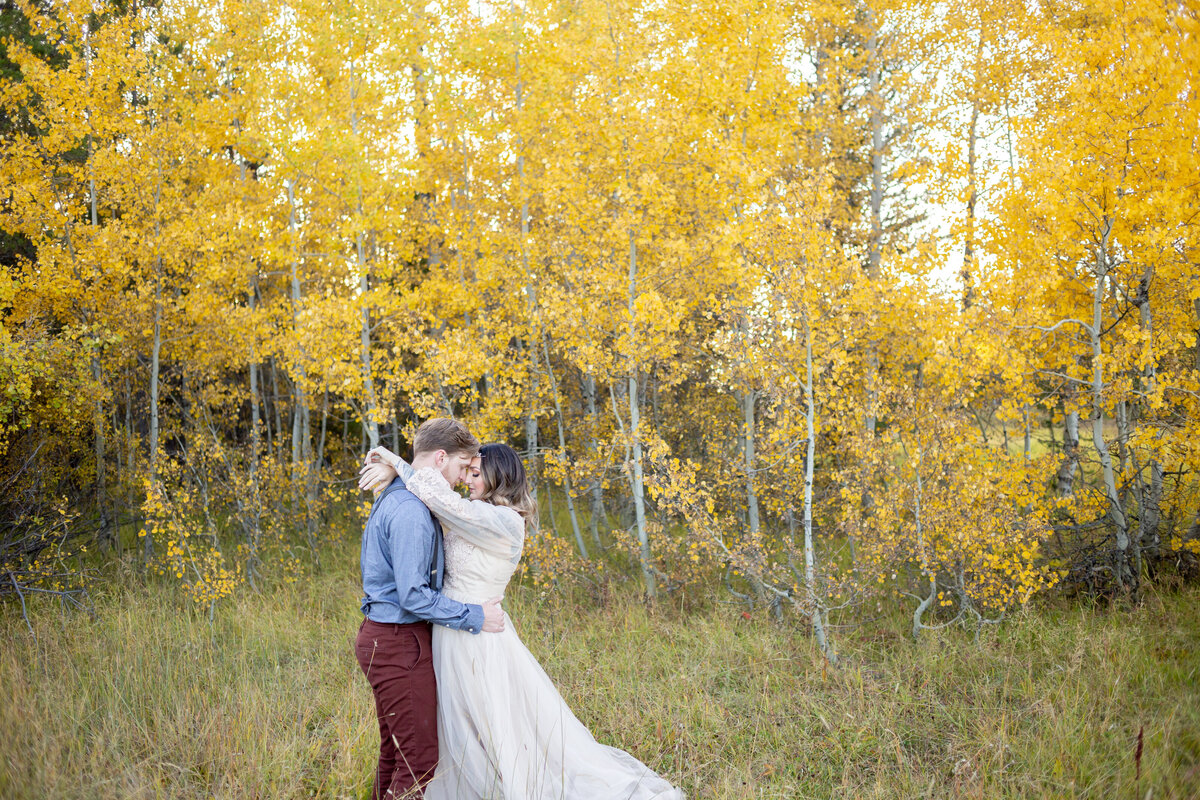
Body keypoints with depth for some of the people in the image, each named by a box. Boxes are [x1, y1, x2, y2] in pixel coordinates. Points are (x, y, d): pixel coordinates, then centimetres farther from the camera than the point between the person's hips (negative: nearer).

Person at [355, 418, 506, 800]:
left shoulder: (395, 498, 13)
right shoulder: (410, 511, -21)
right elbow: (413, 596, -23)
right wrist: (475, 617, -16)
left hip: (381, 637, 11)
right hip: (400, 643, -11)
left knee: (394, 752, 18)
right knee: (418, 758, -4)